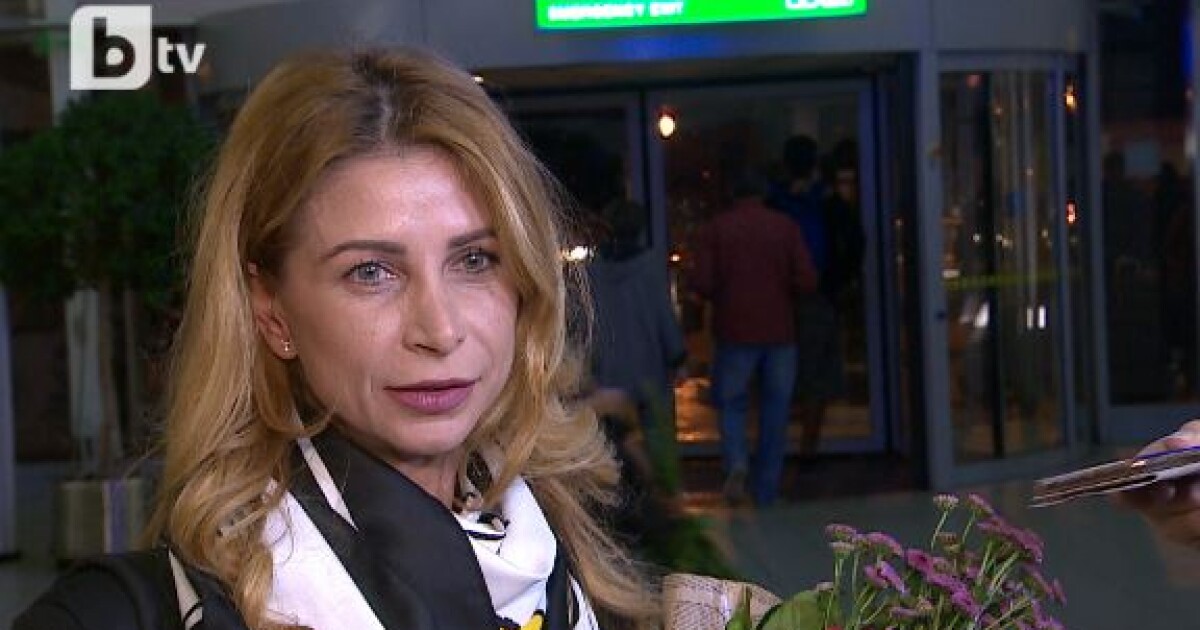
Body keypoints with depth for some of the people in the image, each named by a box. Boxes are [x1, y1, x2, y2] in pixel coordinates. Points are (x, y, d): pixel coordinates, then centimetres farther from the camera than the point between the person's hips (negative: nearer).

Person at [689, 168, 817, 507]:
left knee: (730, 402, 12)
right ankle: (766, 494, 12)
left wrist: (722, 298, 11)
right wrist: (781, 292, 12)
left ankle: (736, 462, -15)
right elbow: (806, 280, -7)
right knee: (775, 410, 9)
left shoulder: (714, 228, 0)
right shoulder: (785, 227, 1)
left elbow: (701, 282, -9)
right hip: (779, 331, 1)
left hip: (734, 330, -1)